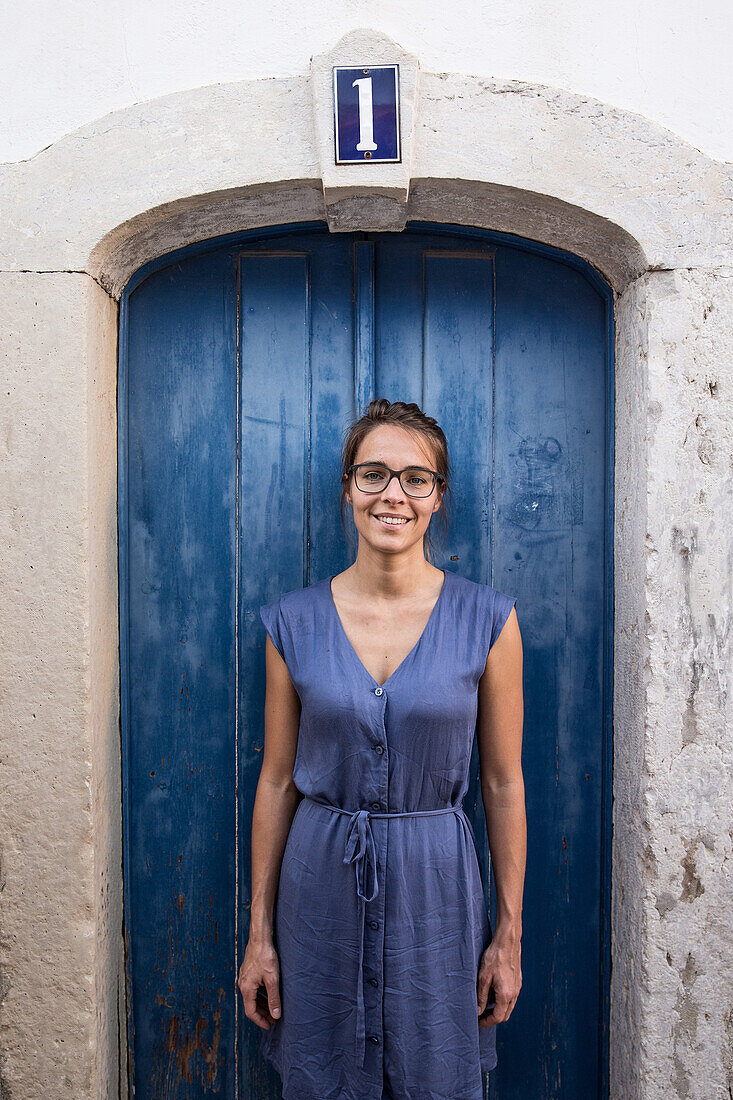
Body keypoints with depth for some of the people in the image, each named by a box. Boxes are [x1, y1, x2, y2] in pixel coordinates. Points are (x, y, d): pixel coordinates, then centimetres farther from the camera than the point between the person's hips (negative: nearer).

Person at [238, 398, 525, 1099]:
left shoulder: (487, 619, -8)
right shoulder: (295, 622, -5)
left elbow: (503, 783, -2)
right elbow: (277, 781, 1)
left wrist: (510, 933, 1)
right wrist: (259, 933, 4)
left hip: (435, 883, -1)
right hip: (321, 882, 1)